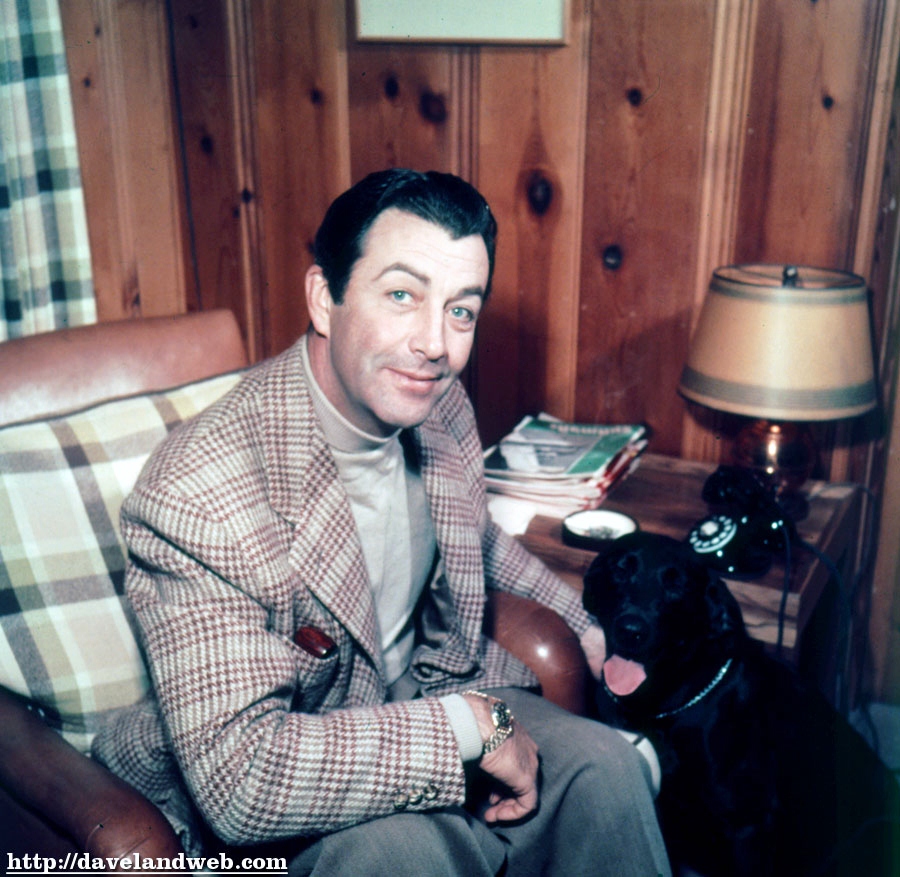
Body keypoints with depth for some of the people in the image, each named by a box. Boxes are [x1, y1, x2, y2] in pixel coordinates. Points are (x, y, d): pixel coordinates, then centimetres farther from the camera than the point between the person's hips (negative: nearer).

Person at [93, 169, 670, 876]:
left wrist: (584, 629, 17)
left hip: (431, 694, 6)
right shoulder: (199, 496, -30)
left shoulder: (443, 410, -7)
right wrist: (469, 727, -30)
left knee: (603, 765, -13)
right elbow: (238, 776, -35)